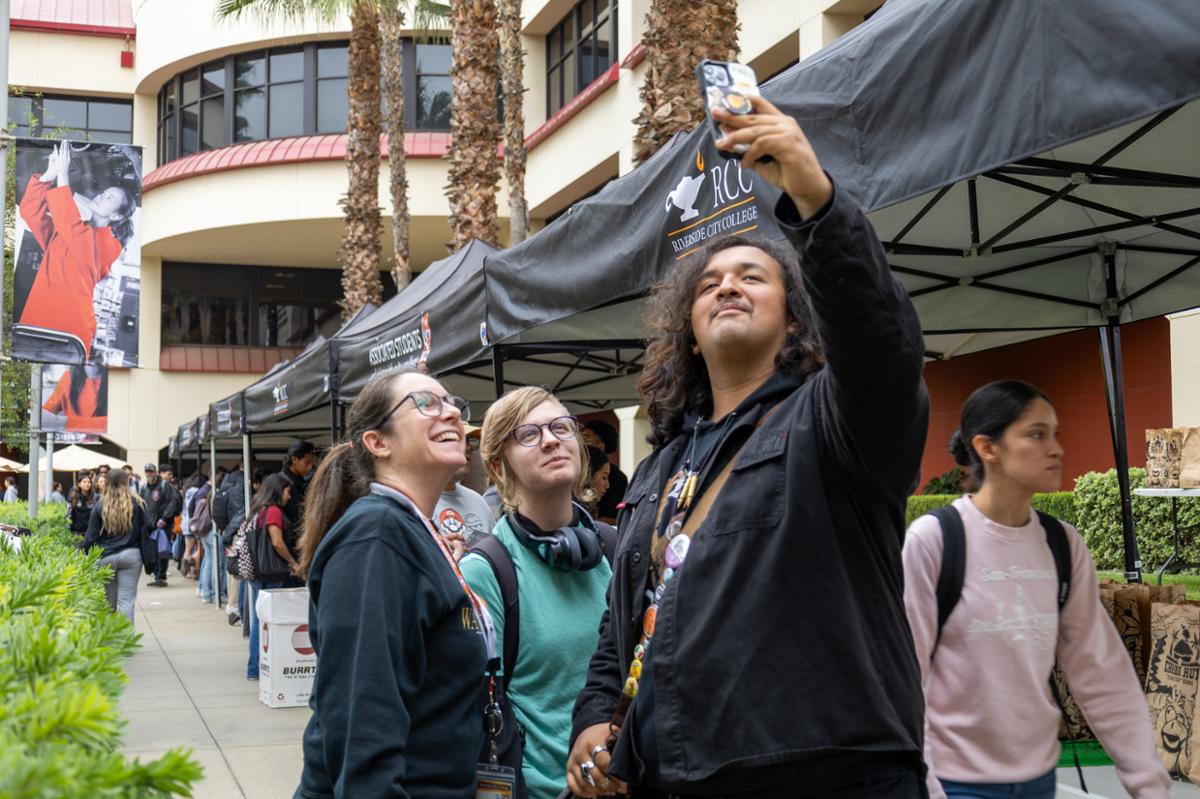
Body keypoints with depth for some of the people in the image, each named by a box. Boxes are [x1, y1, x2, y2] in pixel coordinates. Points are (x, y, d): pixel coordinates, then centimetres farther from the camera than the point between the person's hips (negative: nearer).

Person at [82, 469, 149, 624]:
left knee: (109, 601, 13)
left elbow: (91, 536, 2)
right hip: (131, 555, -1)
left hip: (106, 557, 1)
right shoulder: (137, 504, 0)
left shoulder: (100, 505, 1)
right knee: (127, 600, -3)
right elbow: (146, 529, 3)